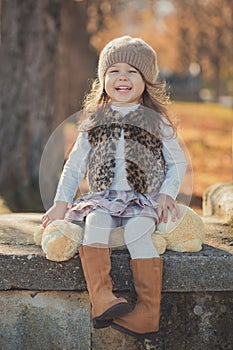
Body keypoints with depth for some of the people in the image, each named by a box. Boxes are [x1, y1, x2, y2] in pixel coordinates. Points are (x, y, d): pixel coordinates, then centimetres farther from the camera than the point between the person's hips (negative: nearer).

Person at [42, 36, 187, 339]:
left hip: (145, 201, -2)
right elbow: (75, 164, 15)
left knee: (138, 230, -33)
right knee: (95, 221, -32)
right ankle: (101, 299, -40)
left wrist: (167, 194, -5)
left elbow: (178, 161, 11)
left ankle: (149, 312, -32)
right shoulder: (95, 121, 14)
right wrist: (61, 203, 7)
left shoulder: (157, 122, 9)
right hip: (103, 199, 2)